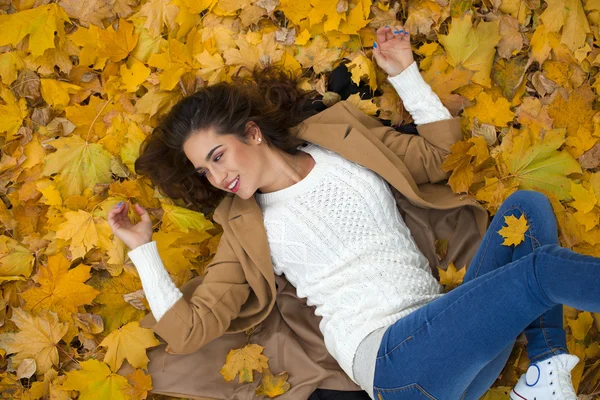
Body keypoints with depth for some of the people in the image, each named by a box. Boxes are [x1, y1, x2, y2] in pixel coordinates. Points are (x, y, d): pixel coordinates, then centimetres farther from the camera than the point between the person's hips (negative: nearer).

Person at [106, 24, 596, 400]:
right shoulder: (246, 228, 8)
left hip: (455, 334, 6)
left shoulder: (349, 147, 16)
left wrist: (404, 72, 17)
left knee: (527, 204, -13)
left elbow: (441, 150, 23)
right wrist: (142, 249, 2)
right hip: (393, 358, -5)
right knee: (541, 268, -26)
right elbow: (189, 329, 4)